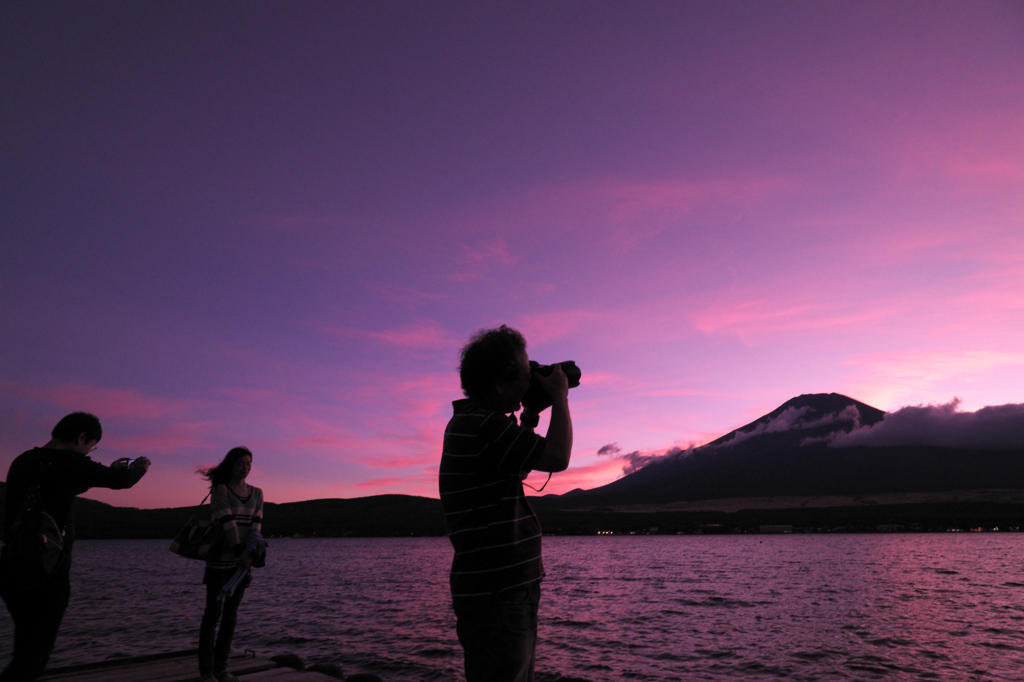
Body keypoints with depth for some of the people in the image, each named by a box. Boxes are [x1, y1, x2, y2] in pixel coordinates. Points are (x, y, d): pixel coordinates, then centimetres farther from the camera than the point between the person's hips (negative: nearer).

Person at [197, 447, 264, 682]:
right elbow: (227, 522, -17)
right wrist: (239, 551, -22)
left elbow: (256, 525, -3)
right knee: (213, 613, -1)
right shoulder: (220, 489, -8)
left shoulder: (256, 493, 7)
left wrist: (249, 552, -18)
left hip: (243, 559, 5)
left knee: (231, 614, 8)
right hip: (220, 559, -5)